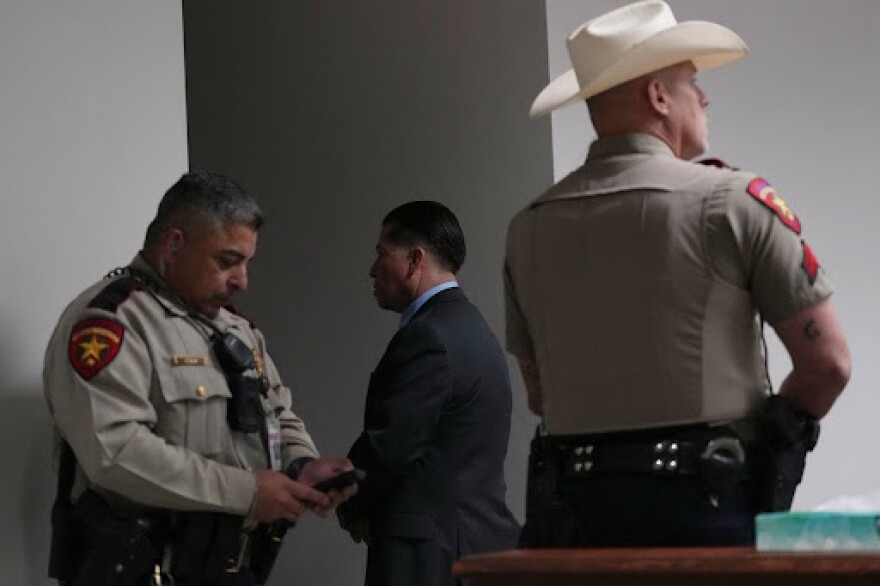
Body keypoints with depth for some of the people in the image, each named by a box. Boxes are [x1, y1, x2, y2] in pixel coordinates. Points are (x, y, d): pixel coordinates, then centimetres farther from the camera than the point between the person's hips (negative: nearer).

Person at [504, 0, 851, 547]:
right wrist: (770, 434, 11)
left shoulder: (529, 227, 9)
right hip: (708, 502, -4)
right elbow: (827, 362, -4)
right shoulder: (731, 200, -4)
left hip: (569, 503, 5)